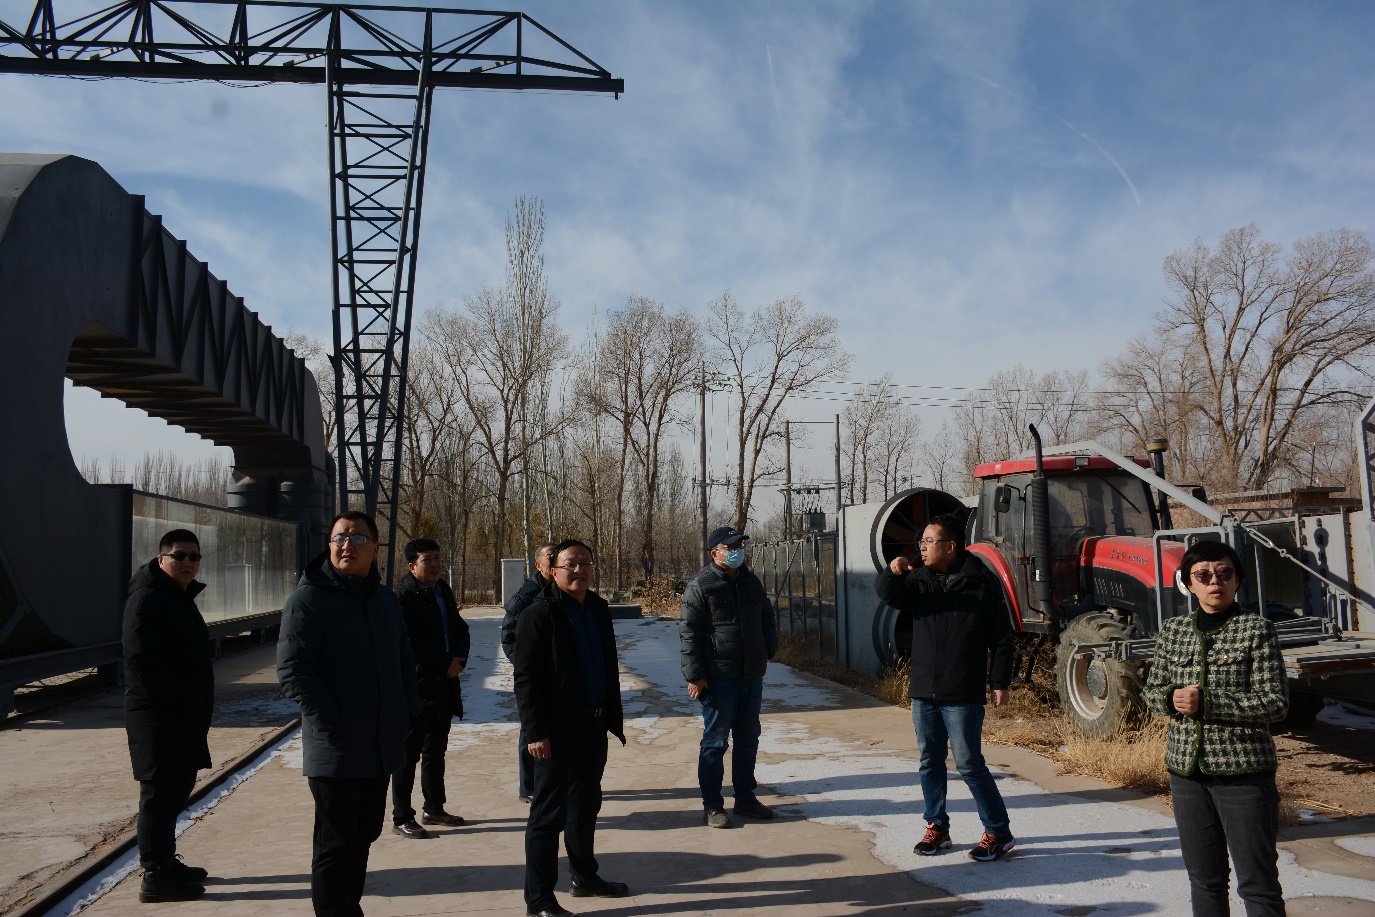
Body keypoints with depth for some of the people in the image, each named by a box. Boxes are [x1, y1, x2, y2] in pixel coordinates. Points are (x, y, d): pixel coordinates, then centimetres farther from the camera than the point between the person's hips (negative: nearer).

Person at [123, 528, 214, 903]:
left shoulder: (181, 598, 16)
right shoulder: (147, 598, -14)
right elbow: (141, 660, -23)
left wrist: (197, 706, 12)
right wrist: (182, 699, -19)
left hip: (183, 716, 10)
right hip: (157, 715, -9)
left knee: (177, 788, 16)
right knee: (160, 792, -3)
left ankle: (165, 862, 28)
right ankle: (155, 876, 5)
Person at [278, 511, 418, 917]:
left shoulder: (384, 598, 11)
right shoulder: (308, 599, -10)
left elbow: (404, 659, 20)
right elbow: (291, 670, -15)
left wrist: (406, 710, 7)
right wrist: (332, 723, -20)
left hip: (381, 744, 7)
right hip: (335, 748, -7)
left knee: (364, 834, 17)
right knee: (336, 845, 2)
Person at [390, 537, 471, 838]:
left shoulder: (443, 591, 11)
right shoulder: (403, 596, -14)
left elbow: (460, 630, 15)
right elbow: (408, 644, -21)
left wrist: (458, 659, -4)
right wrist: (445, 663, -16)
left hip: (444, 684, 8)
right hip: (415, 686, -8)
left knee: (436, 750, 18)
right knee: (408, 753, 1)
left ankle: (434, 808, 30)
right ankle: (401, 818, 11)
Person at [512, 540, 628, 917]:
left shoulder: (599, 609, 10)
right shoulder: (538, 615, -11)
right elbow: (525, 678, -14)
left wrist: (614, 716, 14)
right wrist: (536, 731, -19)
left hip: (594, 726, 7)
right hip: (559, 730, -7)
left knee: (586, 804, 19)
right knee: (548, 812, 1)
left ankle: (585, 876, 34)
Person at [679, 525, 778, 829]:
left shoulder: (751, 582, 12)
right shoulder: (700, 586, -9)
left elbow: (768, 618, 24)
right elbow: (688, 633, -12)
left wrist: (770, 648, 9)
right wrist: (694, 675, -17)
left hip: (752, 678, 7)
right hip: (719, 680, -7)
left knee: (748, 741, 15)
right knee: (715, 742, 2)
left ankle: (745, 798, 28)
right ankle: (712, 806, 12)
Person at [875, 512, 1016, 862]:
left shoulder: (982, 581, -7)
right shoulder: (919, 579, 6)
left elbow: (1001, 636, -4)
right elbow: (890, 596, -9)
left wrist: (999, 682, -7)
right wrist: (893, 574, -29)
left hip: (963, 695, -5)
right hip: (924, 692, 5)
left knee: (969, 764, -2)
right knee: (929, 763, 12)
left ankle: (999, 833, 12)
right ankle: (937, 828, 25)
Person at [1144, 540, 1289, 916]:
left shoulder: (1256, 629, -6)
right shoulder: (1173, 630, 7)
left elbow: (1276, 702, -11)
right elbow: (1152, 688, 13)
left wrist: (1206, 701, -20)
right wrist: (1171, 698, -10)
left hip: (1244, 771, -4)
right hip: (1187, 770, 4)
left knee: (1257, 882, 3)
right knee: (1204, 878, 16)